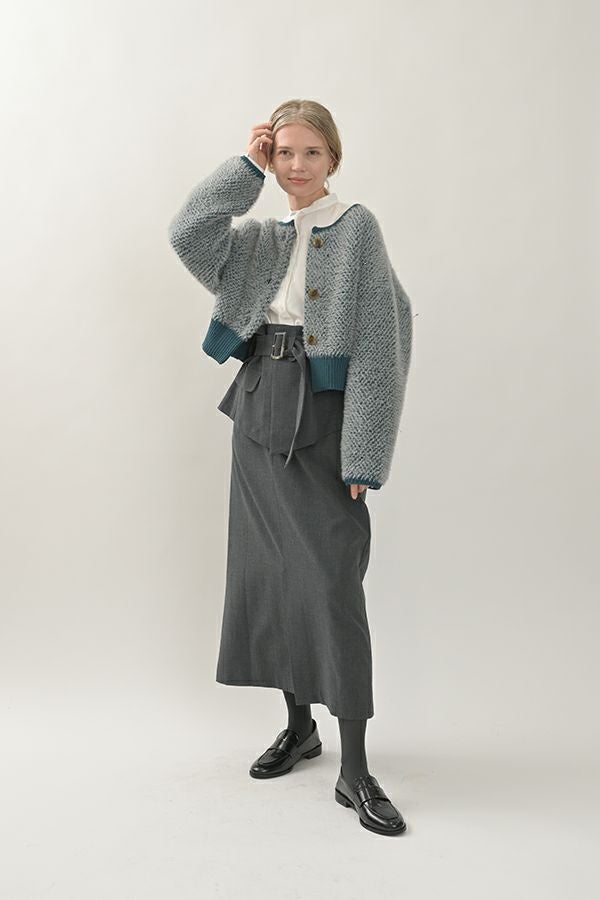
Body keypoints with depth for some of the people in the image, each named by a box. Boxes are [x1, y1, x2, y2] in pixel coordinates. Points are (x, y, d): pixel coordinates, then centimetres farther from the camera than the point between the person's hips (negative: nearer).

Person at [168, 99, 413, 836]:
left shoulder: (356, 228, -3)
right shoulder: (260, 238, 13)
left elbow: (378, 343, -10)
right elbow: (187, 232, -5)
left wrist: (362, 454, -16)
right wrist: (248, 166, -2)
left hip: (322, 419, -5)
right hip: (260, 414, 6)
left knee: (333, 583, -8)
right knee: (267, 573, 10)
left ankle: (355, 770, 2)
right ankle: (299, 725, 28)